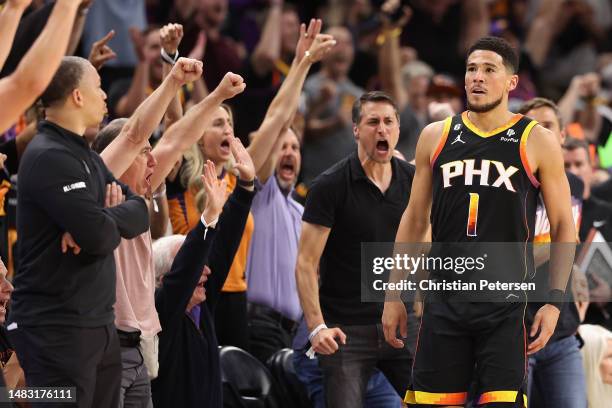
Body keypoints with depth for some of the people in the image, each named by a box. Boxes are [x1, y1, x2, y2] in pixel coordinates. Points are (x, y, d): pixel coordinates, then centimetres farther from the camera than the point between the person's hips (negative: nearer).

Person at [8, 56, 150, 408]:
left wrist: (105, 219, -12)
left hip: (97, 323, 10)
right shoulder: (50, 158, -15)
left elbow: (141, 211, 9)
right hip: (56, 328, -10)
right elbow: (101, 237, -22)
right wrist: (113, 218, 1)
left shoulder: (85, 155, 17)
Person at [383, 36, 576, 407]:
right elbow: (415, 221, 16)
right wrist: (394, 295, 11)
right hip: (444, 302, 3)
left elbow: (564, 228, 2)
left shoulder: (538, 143, 0)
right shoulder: (436, 137, 9)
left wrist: (555, 302, -7)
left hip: (506, 306, -3)